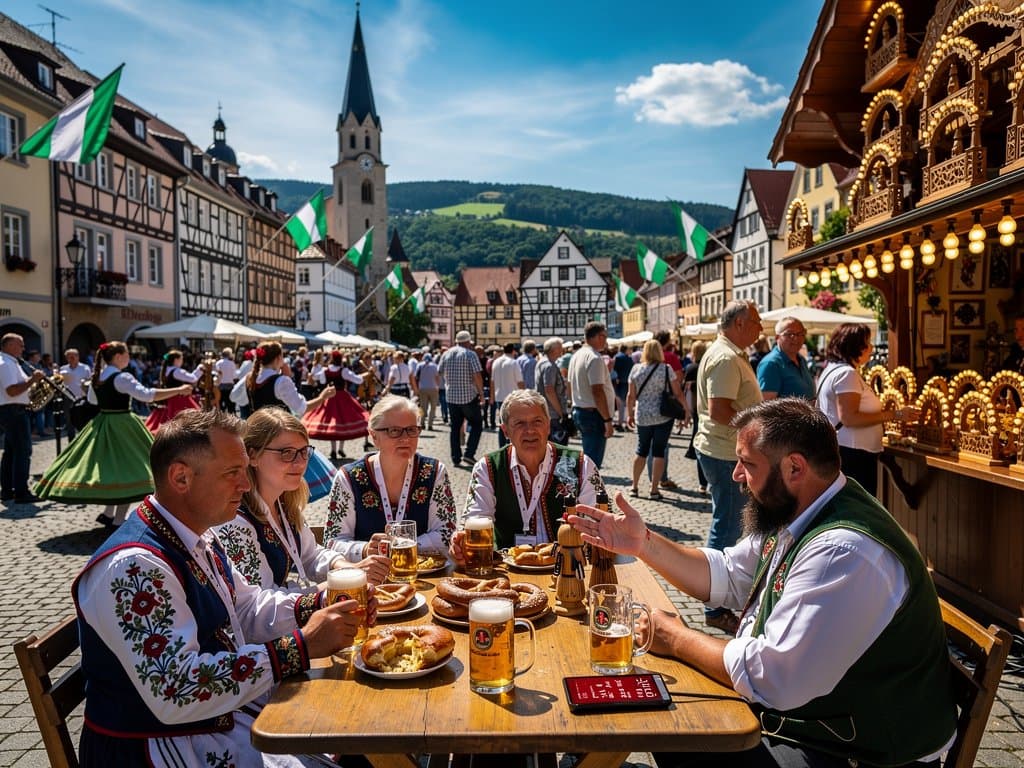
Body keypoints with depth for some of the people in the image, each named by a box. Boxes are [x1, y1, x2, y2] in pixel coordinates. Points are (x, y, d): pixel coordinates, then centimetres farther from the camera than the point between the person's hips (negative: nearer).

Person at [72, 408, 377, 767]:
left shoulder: (197, 538, 3)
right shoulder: (134, 567, -27)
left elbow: (247, 608, 13)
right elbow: (175, 694, -32)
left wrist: (320, 606, -5)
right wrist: (301, 647, -30)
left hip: (227, 706, 8)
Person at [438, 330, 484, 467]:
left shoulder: (446, 354, 8)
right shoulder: (470, 354, -7)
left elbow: (441, 374, 13)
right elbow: (477, 375, -14)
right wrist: (481, 393, -5)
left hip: (451, 396, 5)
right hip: (469, 396, -5)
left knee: (455, 427, 12)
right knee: (476, 424, 8)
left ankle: (455, 458, 11)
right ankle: (469, 453, -3)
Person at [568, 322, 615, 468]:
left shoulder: (576, 355, 13)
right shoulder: (594, 358, -17)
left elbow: (570, 388, 19)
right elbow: (597, 391, -23)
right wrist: (607, 420, -20)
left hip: (578, 411, 10)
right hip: (594, 414, -10)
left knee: (587, 458, 17)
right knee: (593, 462, -5)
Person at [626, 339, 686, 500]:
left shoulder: (635, 369, 0)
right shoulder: (667, 369, -5)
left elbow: (630, 395, 2)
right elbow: (677, 393, -5)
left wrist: (630, 414, 13)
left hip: (642, 417, 2)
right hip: (663, 416, -2)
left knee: (641, 450, 16)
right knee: (659, 452, 5)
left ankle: (634, 487, 20)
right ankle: (654, 490, 7)